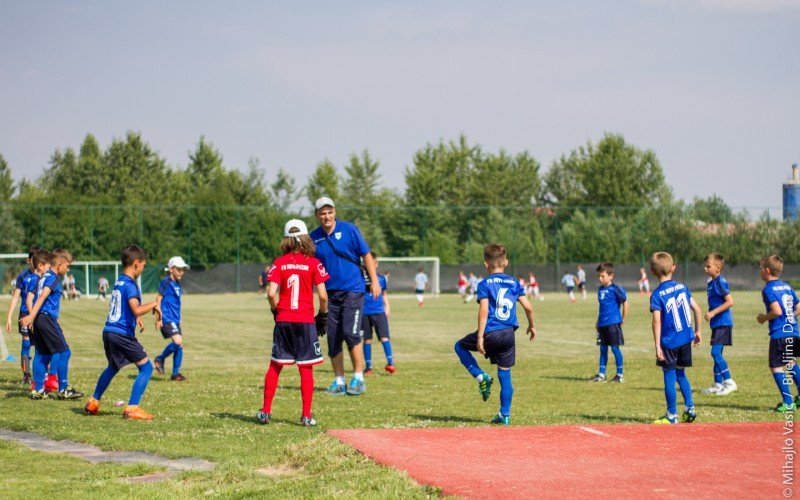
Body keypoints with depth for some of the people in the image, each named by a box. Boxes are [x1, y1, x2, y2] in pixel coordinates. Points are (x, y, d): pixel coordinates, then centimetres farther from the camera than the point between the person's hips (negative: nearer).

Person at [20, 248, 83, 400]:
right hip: (47, 318, -10)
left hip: (39, 319, 10)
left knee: (43, 354, 12)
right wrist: (31, 316, -30)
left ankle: (37, 390, 11)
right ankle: (63, 389, -4)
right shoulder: (52, 278, -10)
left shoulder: (44, 277, 19)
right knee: (63, 352, -5)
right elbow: (42, 297, -21)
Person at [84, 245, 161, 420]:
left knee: (112, 367, 29)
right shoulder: (130, 284, -14)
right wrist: (154, 304, -13)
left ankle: (94, 403, 37)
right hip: (123, 334, -9)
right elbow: (137, 309, -28)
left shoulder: (119, 282, 14)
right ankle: (132, 408, -10)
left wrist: (136, 319, 23)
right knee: (146, 367, -4)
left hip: (109, 331, 9)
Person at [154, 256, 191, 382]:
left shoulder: (177, 284, 15)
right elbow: (159, 298, -11)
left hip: (175, 319, 9)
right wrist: (159, 317, -15)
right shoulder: (166, 282, -10)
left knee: (179, 345, 5)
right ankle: (160, 359, 1)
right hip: (167, 319, -9)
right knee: (177, 341, -21)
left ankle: (176, 373, 11)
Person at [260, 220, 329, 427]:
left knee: (275, 366, 12)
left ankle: (266, 411, 15)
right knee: (306, 369, 4)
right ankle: (306, 415, 3)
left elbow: (271, 293, -7)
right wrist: (323, 316, 7)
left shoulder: (279, 263, 0)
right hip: (306, 321, -2)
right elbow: (323, 295, -8)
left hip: (283, 319, 2)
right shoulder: (313, 263, -4)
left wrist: (276, 311, 10)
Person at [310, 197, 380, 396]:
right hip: (330, 292, 4)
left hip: (352, 290, -4)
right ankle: (339, 381, 13)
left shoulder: (349, 230, -5)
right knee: (333, 338, 4)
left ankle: (358, 378, -2)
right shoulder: (314, 237, 4)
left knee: (350, 333, -13)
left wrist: (374, 281, -5)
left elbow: (366, 255, -1)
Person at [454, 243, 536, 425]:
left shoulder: (485, 285, -5)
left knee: (460, 346, 20)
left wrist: (480, 337, -15)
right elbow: (528, 307, 4)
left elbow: (484, 311, -15)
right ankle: (505, 414, 10)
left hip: (490, 334, -4)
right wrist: (532, 326, 21)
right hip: (508, 335, 4)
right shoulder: (514, 283, 7)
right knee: (505, 373, 11)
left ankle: (481, 376, 2)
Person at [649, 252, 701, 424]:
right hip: (686, 339, 5)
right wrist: (697, 330, 18)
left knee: (669, 377, 4)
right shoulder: (682, 287, 4)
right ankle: (689, 409, 17)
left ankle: (672, 415, 10)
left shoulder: (657, 295, -11)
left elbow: (657, 321, -19)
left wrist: (657, 346, -17)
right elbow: (697, 309, 6)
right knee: (680, 373, 20)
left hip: (669, 342, -5)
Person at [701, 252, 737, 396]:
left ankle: (729, 382, -10)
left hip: (723, 323, -10)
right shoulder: (711, 282, 14)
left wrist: (713, 312, -22)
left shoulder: (720, 282, -15)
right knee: (716, 353, 13)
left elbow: (730, 302, -21)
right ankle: (718, 384, 20)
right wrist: (710, 314, 16)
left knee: (716, 352, -14)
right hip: (717, 324, 10)